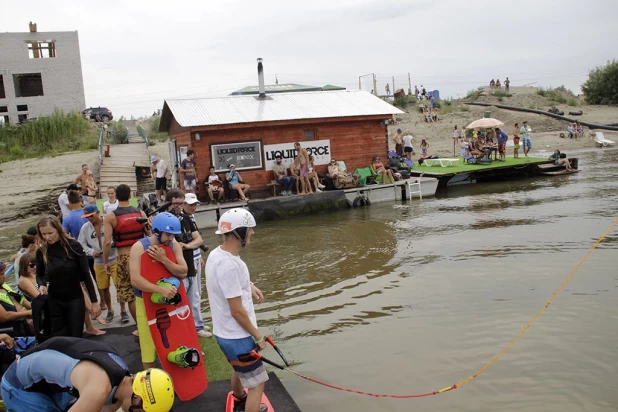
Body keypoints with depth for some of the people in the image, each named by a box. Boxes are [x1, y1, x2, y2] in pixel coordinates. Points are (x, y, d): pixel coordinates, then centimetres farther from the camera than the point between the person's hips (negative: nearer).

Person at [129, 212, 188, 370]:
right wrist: (161, 289, -39)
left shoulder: (174, 245, -8)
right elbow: (135, 280, -27)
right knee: (149, 347, 9)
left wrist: (163, 259, -31)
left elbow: (183, 272, -17)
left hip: (171, 300, 4)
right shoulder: (139, 247, -19)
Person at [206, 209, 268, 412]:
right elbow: (237, 311, -26)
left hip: (224, 331, 10)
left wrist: (248, 286, 5)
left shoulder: (215, 254, -2)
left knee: (240, 370, 33)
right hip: (237, 336, -10)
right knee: (257, 383, 3)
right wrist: (258, 336, -12)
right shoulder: (229, 264, -31)